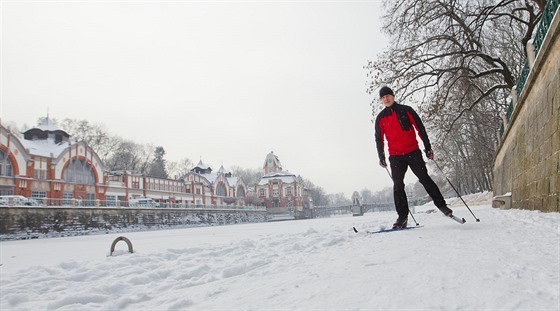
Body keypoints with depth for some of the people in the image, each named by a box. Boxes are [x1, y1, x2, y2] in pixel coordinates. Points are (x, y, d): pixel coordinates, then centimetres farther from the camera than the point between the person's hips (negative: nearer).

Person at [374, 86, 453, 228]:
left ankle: (442, 205, 10)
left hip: (413, 152, -1)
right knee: (398, 185, -3)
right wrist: (381, 157, 6)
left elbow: (420, 128, 5)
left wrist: (428, 147, 1)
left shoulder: (406, 110, 4)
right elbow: (379, 139, 13)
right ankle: (402, 216, 1)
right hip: (395, 156, 2)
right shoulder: (380, 118, 9)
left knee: (425, 179, -3)